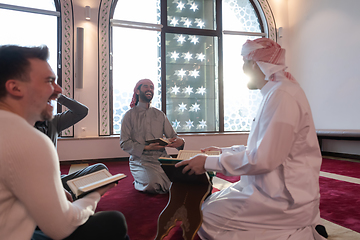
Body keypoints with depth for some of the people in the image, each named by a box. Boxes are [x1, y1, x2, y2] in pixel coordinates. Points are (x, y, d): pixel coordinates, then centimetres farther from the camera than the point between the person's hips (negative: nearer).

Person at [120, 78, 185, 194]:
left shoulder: (160, 115, 16)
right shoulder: (130, 115, 4)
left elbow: (172, 136, 12)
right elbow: (124, 143, -3)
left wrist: (180, 141, -13)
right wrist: (146, 148, -17)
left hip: (162, 157, 4)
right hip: (140, 159, -3)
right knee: (153, 185, -31)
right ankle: (139, 183, 6)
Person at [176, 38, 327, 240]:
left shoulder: (282, 95, -19)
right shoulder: (276, 92, 13)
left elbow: (264, 159, -24)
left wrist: (209, 163, -17)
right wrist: (224, 151, 17)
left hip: (284, 198, -10)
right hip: (275, 188, 10)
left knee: (207, 217, -8)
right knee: (213, 202, 15)